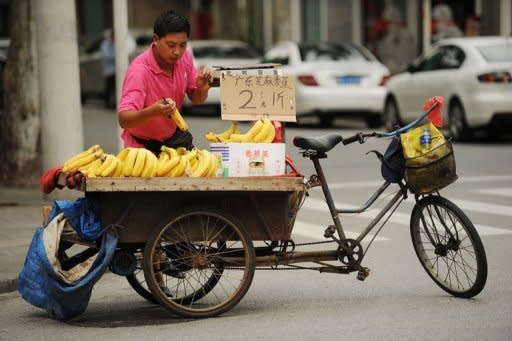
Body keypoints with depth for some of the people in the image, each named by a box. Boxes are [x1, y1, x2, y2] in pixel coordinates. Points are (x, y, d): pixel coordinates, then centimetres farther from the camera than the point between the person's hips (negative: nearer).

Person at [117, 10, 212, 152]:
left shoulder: (185, 57, -9)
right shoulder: (139, 71, -29)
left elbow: (196, 99, 4)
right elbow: (123, 120, -36)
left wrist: (202, 88, -20)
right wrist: (152, 112, -55)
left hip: (174, 135, 6)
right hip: (144, 146, -6)